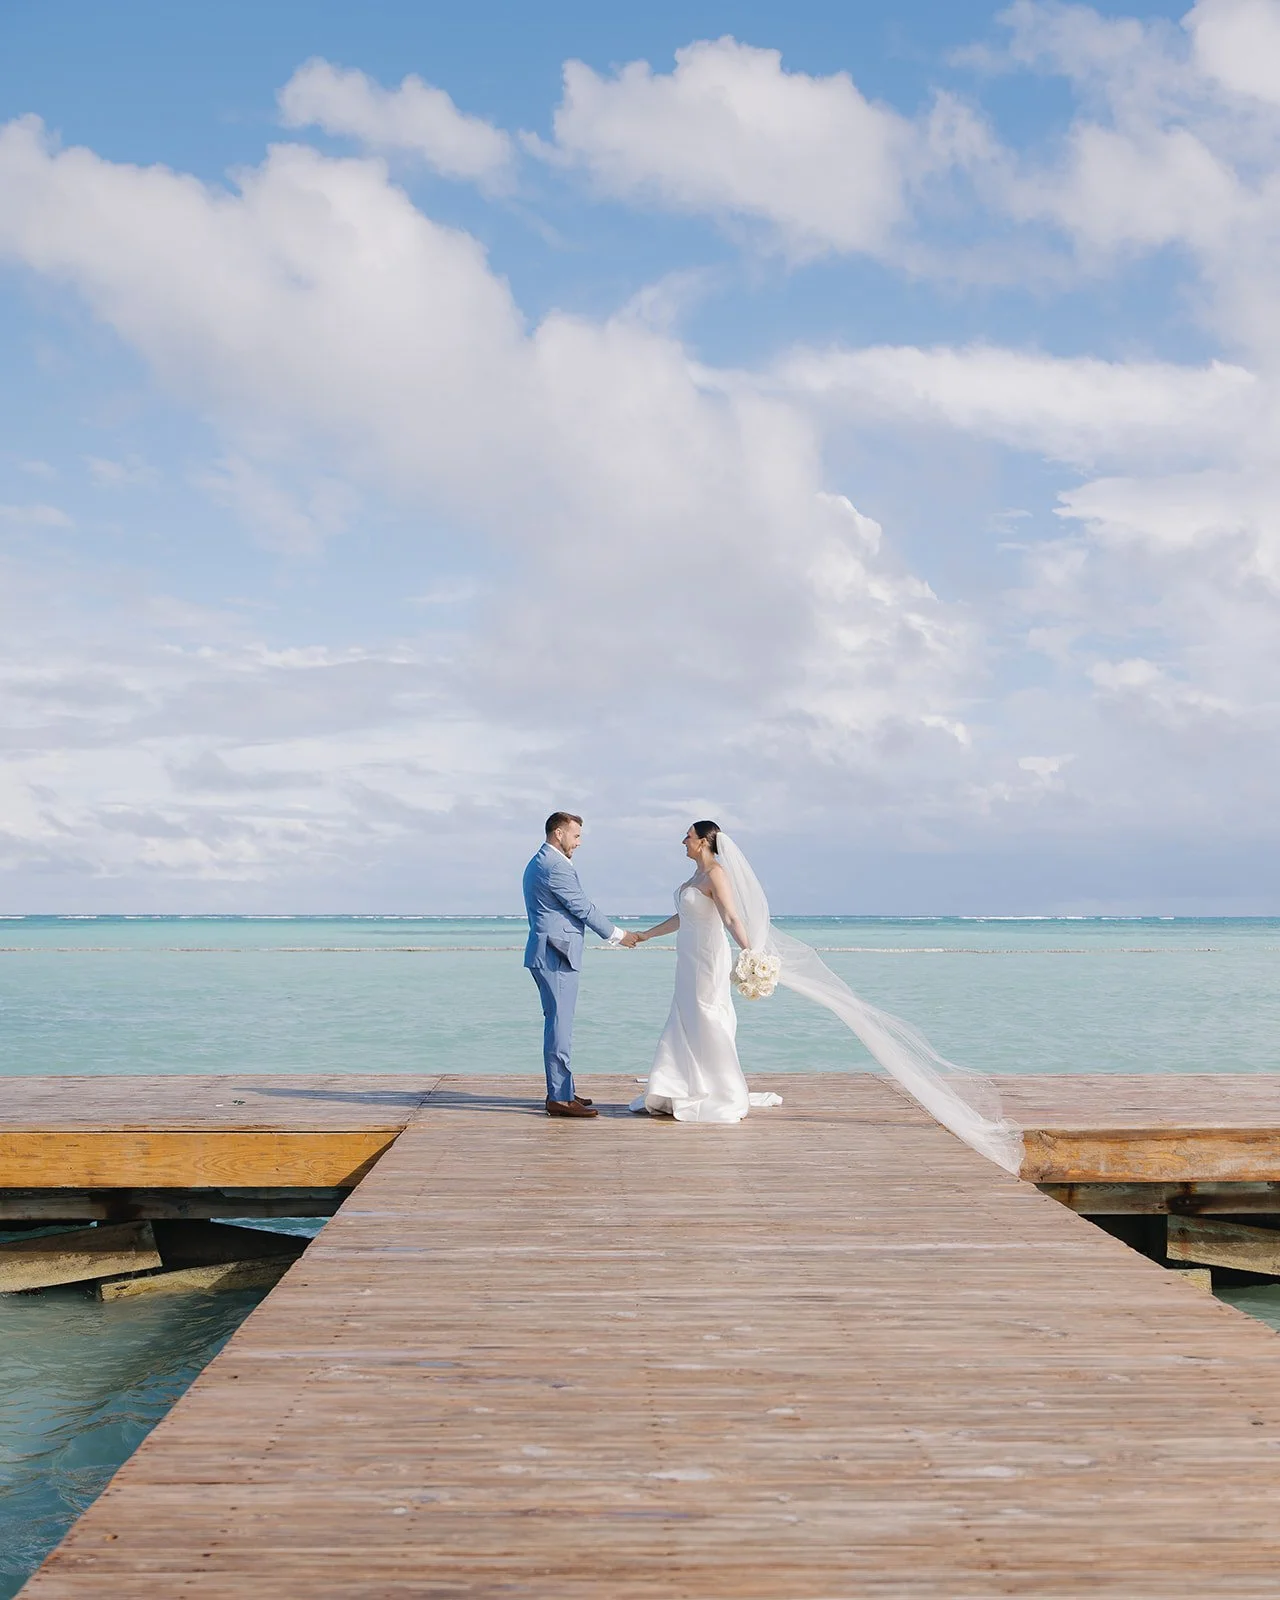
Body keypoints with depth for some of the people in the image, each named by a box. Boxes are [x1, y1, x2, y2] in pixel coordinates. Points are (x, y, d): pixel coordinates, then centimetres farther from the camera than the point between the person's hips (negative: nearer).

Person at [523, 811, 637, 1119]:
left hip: (547, 952, 11)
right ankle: (560, 1098, -7)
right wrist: (617, 935, -3)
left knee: (558, 1024, 15)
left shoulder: (537, 863, 18)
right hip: (556, 955, -11)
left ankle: (560, 1090, 21)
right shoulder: (556, 866, -15)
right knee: (560, 1026, -8)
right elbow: (583, 908, -13)